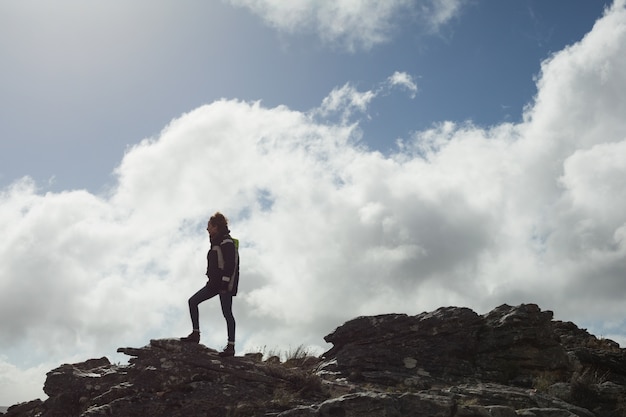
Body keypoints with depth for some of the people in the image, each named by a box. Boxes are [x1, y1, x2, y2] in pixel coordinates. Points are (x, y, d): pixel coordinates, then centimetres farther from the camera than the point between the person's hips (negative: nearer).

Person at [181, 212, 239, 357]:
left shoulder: (227, 242, -12)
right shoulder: (216, 242, 17)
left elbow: (230, 264, -20)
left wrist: (225, 282, -24)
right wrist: (212, 280, 20)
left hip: (225, 283, -10)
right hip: (215, 283, 10)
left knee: (227, 313, -6)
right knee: (193, 301, 5)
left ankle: (231, 346, 0)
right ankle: (196, 333, 8)